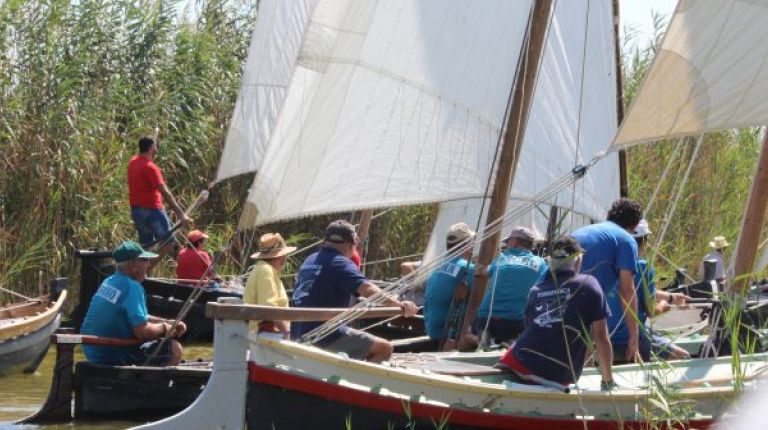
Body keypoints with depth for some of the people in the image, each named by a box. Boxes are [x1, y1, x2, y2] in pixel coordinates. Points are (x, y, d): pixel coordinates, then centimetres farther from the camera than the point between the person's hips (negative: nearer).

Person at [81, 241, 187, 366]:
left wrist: (172, 324, 10)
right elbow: (142, 331, -26)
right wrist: (164, 328, -6)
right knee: (174, 349, -8)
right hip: (112, 357, -10)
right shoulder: (132, 287, -21)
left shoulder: (109, 282, 8)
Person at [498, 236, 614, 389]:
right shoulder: (589, 285, 2)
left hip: (519, 365, 2)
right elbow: (601, 337, 1)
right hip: (559, 379, -2)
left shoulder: (536, 290, 12)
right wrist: (608, 381, 10)